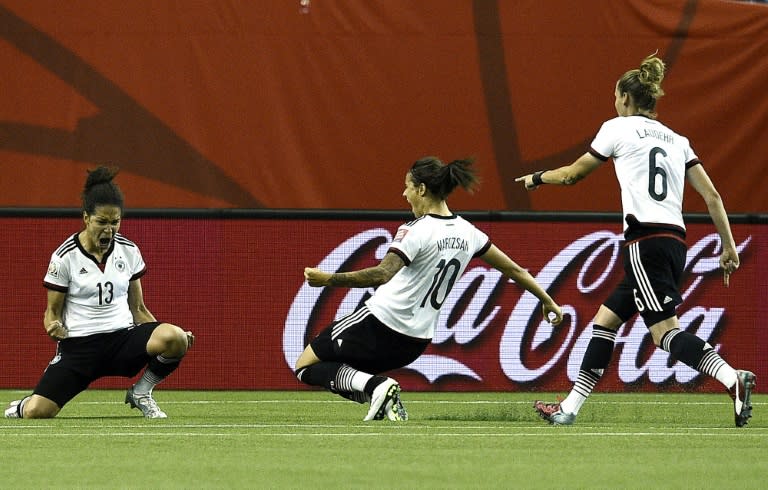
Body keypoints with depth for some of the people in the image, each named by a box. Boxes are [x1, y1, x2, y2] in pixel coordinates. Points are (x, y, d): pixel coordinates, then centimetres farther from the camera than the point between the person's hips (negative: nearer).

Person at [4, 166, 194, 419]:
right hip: (78, 344, -3)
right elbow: (52, 311, 2)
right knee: (36, 413, -23)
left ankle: (141, 393, 0)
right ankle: (24, 406, 20)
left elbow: (138, 308, 12)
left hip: (122, 338, 3)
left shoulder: (128, 251, 6)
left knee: (174, 338, -30)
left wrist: (170, 337, -3)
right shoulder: (65, 256, -4)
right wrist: (53, 326, -23)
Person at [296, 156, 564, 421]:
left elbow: (383, 274, -31)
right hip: (416, 343, 7)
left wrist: (330, 279, -32)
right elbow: (513, 270, 13)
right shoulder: (467, 232, 4)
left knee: (305, 366, 5)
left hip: (379, 323, -7)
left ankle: (376, 386, -16)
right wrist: (548, 301, 27)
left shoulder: (416, 232, -16)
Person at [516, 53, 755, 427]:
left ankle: (734, 381, -37)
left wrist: (536, 178, 32)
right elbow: (711, 195, 12)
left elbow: (573, 174, 14)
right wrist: (728, 245, 13)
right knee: (605, 320, 16)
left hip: (645, 241, -8)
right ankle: (569, 409, 17)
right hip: (675, 243, 8)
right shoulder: (676, 140, 19)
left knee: (666, 333, -16)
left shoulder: (618, 127, 4)